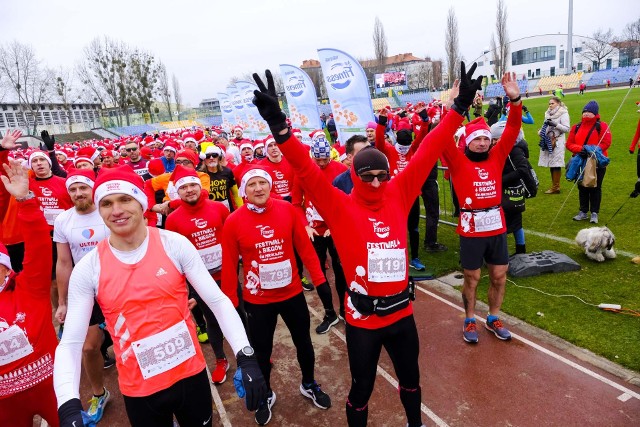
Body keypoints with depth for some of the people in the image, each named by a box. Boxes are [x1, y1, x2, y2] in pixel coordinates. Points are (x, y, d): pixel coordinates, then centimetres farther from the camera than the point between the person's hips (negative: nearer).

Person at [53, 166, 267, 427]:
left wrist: (245, 358, -20)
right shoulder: (87, 268, -9)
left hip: (191, 374, -1)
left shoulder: (174, 244, -12)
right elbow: (70, 342, -9)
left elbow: (218, 301, -12)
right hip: (138, 390, 1)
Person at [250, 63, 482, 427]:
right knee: (362, 387, 16)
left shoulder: (398, 195, -2)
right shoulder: (340, 207, -12)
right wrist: (279, 126, -34)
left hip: (401, 310, 4)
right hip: (363, 316, -4)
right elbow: (308, 171, -22)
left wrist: (459, 108, -1)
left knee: (410, 377, 28)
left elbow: (426, 155, -2)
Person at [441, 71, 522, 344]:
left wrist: (515, 99, -16)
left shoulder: (497, 157, 4)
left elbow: (512, 130, -3)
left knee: (499, 276, 14)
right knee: (471, 278, 10)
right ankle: (469, 321, 29)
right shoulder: (458, 161, -6)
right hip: (471, 230, -4)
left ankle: (493, 319, 35)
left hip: (497, 227, 4)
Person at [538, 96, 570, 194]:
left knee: (556, 165, -6)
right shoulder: (548, 113, 14)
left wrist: (555, 124, -21)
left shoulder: (563, 114, -5)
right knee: (551, 164, 9)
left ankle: (556, 187, 0)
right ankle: (554, 186, 18)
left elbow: (567, 128, -10)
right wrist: (541, 131, 3)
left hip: (557, 142, -7)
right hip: (548, 141, 7)